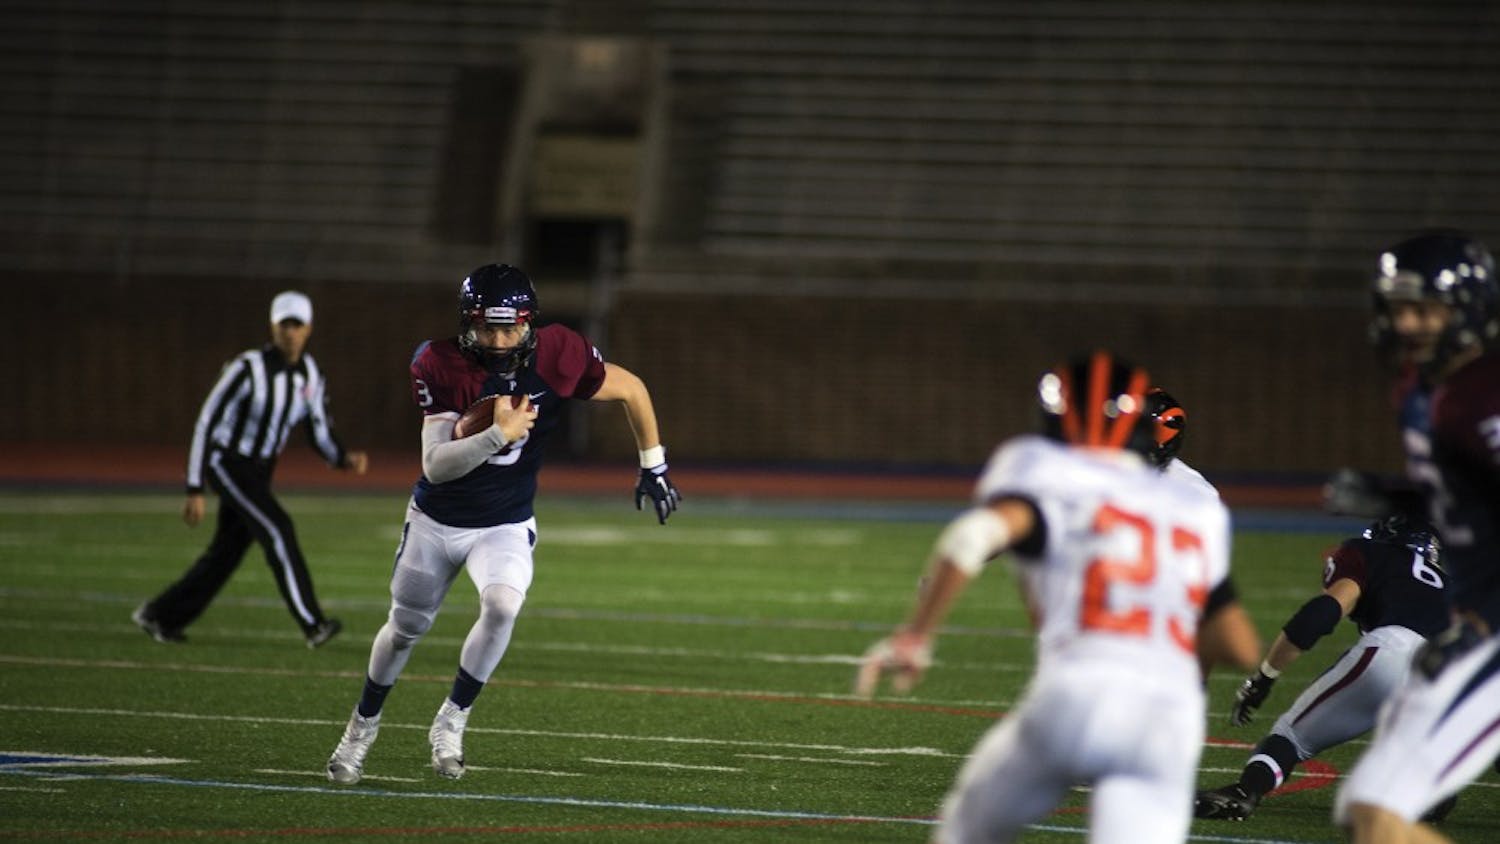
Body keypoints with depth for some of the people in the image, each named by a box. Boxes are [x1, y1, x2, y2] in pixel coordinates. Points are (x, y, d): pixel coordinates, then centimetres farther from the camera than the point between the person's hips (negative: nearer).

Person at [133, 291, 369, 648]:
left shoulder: (310, 376, -2)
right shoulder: (248, 369, -23)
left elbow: (321, 434, 5)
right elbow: (207, 424, -19)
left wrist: (345, 459, -19)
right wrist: (195, 490, -20)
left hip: (258, 471, 8)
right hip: (228, 465, -8)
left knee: (226, 554, 11)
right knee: (277, 530, -20)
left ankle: (159, 616, 27)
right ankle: (312, 624, -20)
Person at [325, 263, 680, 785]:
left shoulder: (555, 356, -19)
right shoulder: (441, 367, -23)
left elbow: (631, 389, -2)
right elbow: (435, 466, -29)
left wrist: (653, 465, 4)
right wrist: (498, 435, -43)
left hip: (505, 526, 0)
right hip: (436, 521, 0)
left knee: (502, 606, -28)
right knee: (405, 628, 15)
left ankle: (452, 721, -11)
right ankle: (363, 727, 40)